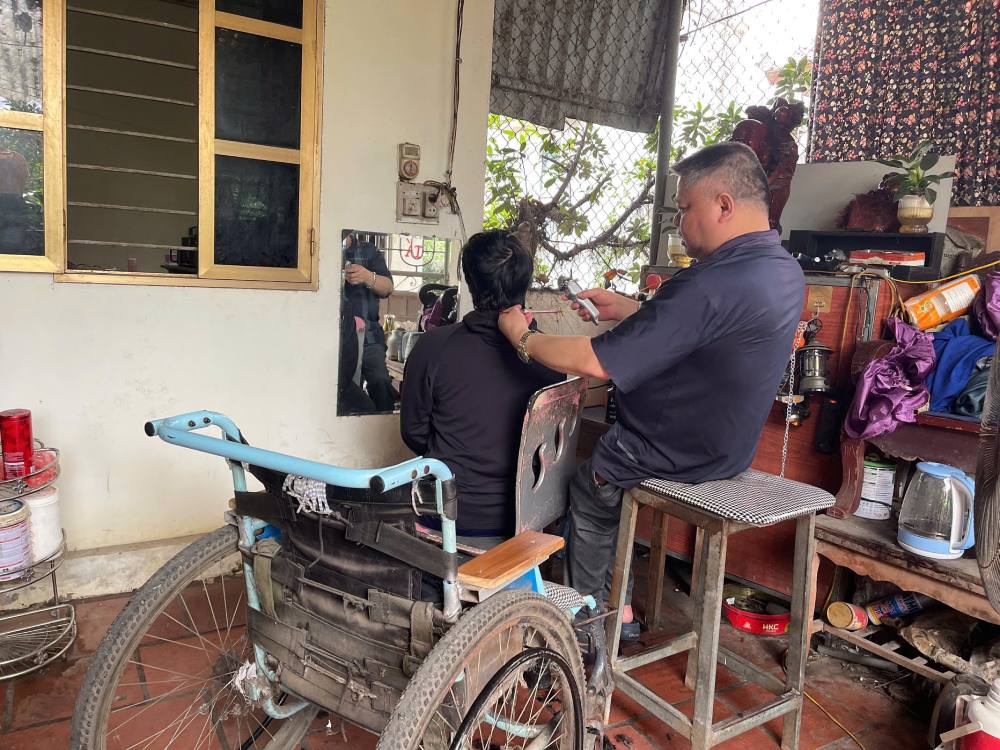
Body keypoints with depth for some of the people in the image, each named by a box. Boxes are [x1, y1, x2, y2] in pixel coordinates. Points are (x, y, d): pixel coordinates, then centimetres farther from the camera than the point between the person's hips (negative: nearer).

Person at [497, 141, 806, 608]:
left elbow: (593, 363, -29)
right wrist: (624, 309, 7)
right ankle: (612, 606, 37)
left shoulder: (710, 285, -32)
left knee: (583, 495, 17)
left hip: (672, 459, -9)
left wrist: (522, 338, -14)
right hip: (729, 450, 9)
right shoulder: (784, 271, -2)